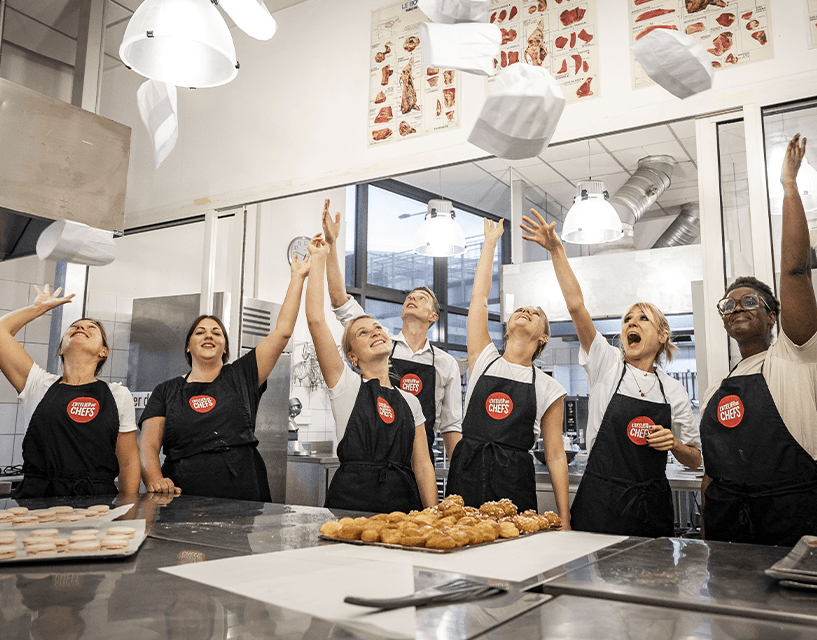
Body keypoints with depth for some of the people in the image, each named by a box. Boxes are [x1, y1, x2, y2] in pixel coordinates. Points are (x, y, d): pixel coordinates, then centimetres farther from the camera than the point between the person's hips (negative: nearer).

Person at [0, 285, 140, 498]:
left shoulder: (119, 395, 13)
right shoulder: (40, 385, 13)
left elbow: (129, 462, 12)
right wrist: (40, 307, 24)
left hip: (96, 504, 1)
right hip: (36, 502, 0)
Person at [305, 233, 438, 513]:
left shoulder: (410, 401, 14)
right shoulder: (346, 385, 2)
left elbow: (422, 464, 12)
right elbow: (315, 320, -8)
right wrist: (319, 259, -3)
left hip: (403, 503, 4)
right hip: (351, 502, -4)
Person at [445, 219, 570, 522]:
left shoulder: (548, 388, 7)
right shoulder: (483, 360, 9)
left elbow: (555, 455, 7)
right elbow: (479, 296, 6)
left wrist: (564, 519, 3)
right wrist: (490, 242, 11)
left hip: (514, 483, -1)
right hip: (466, 475, 1)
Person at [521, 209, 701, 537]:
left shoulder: (673, 391, 6)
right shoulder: (608, 365, -1)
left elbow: (694, 460, 13)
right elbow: (576, 306, -14)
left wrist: (674, 444, -9)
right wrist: (556, 250, -21)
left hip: (652, 504, 3)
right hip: (601, 501, -2)